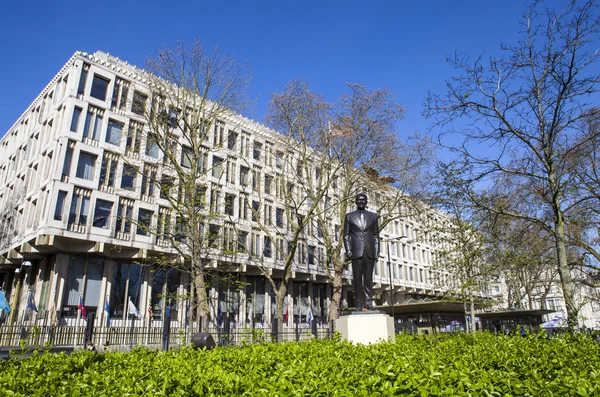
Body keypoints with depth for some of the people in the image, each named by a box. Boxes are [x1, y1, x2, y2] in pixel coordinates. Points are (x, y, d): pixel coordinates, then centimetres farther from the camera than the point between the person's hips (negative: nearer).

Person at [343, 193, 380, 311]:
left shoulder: (373, 216, 12)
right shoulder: (349, 216, 10)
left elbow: (376, 235, 11)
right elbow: (346, 235, 6)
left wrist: (377, 252, 3)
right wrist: (348, 250, -4)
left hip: (370, 252, 1)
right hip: (356, 252, -1)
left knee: (368, 278, 1)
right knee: (357, 278, 0)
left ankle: (368, 303, 3)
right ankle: (359, 304, 4)